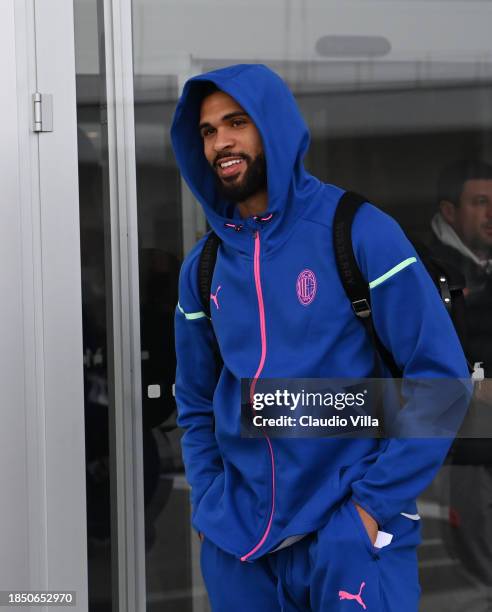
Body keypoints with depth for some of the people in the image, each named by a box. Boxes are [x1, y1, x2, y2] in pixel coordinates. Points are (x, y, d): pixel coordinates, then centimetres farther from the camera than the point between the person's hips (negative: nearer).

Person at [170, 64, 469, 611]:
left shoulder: (358, 231, -10)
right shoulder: (202, 267, 4)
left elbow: (440, 375, -11)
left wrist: (375, 505, -13)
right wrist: (209, 504, 3)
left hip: (349, 535, -4)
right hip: (235, 542, 5)